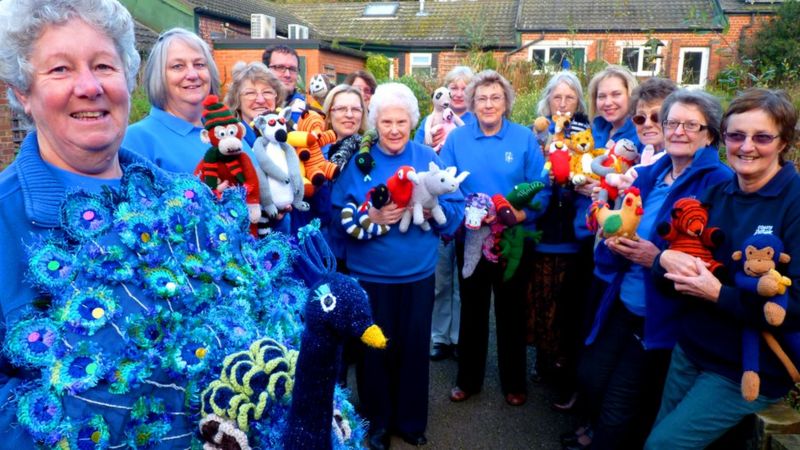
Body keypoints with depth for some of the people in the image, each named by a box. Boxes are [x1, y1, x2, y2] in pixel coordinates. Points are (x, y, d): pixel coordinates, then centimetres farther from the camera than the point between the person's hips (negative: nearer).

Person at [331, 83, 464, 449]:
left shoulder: (429, 158, 2)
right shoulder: (357, 161, -3)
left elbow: (457, 209, -2)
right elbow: (336, 216, -8)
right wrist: (370, 217, -24)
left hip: (419, 273, 2)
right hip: (370, 274, -1)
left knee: (415, 346, 13)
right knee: (375, 348, 10)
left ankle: (411, 419, 35)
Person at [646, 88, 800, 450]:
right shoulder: (717, 194, 2)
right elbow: (677, 247, 3)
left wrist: (718, 294, -25)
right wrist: (665, 259, -19)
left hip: (750, 370, -5)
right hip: (690, 349, 6)